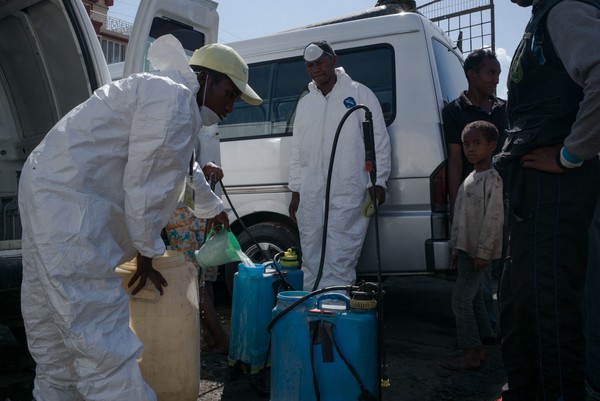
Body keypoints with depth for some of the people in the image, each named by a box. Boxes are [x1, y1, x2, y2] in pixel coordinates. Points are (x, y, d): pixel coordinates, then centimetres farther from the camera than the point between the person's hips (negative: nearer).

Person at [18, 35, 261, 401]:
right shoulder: (175, 100, -13)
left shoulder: (167, 96, 21)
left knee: (53, 326, 19)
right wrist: (147, 255, -4)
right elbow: (143, 188, -16)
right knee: (103, 339, -13)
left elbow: (181, 171, 35)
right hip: (70, 203, -11)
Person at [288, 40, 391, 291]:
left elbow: (379, 141, -1)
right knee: (311, 262, 10)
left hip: (348, 197, -5)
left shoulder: (359, 94, 2)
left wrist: (378, 181, -8)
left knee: (339, 261, -8)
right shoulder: (305, 103, 17)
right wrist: (295, 191, 14)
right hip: (310, 197, 6)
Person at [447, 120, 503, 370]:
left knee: (461, 298, -9)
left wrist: (483, 252, -20)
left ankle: (471, 349, -1)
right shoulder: (470, 179, 16)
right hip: (466, 248, 9)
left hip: (479, 250, -9)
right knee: (473, 297, 13)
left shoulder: (493, 178, -11)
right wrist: (457, 249, 19)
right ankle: (479, 345, 22)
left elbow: (494, 217, -17)